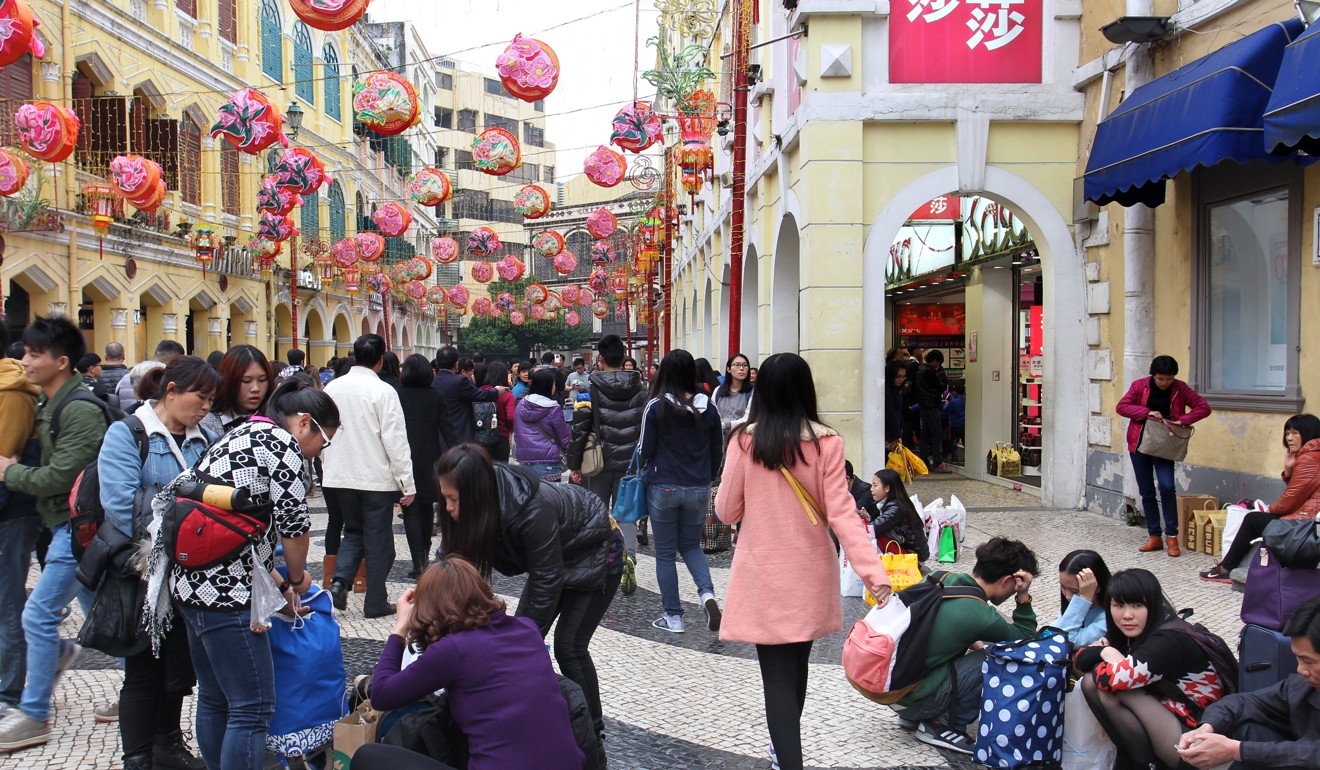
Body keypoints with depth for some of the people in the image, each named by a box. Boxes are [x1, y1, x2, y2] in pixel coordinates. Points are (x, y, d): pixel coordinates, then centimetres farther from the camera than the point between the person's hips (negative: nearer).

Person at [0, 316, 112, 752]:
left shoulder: (80, 410, -20)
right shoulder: (50, 405, 12)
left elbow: (60, 476, -22)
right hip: (67, 524, 10)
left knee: (38, 616, -6)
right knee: (99, 612, 16)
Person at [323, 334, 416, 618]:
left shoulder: (332, 388, 2)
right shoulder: (383, 392, -14)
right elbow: (395, 441, -14)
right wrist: (407, 484, -10)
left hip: (339, 477, 5)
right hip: (376, 478, -5)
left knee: (353, 532, 20)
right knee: (378, 540, 7)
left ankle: (340, 579, -1)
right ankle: (375, 602, 12)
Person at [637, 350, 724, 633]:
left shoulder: (656, 407, -11)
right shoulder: (708, 408, -1)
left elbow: (646, 449, -5)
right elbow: (718, 451, 7)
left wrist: (644, 470, 17)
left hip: (663, 488, -3)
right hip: (698, 489, 3)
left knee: (665, 552, 9)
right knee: (691, 546, 20)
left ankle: (673, 617, 12)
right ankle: (707, 593, -4)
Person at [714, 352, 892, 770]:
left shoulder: (744, 440, -10)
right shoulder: (826, 441, -8)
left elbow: (727, 511, -3)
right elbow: (841, 513, -13)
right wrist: (875, 573, -14)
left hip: (763, 576, -3)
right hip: (810, 574, 3)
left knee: (777, 674, 0)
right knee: (796, 665, 22)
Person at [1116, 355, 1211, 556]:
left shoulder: (1180, 388, -2)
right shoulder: (1140, 386, -2)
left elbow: (1204, 407, -3)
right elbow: (1121, 407, -7)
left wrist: (1182, 420, -18)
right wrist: (1147, 413, -20)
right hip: (1140, 443, 1)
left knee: (1166, 486, -18)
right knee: (1147, 492, 5)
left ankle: (1171, 536, -8)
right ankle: (1154, 537, 15)